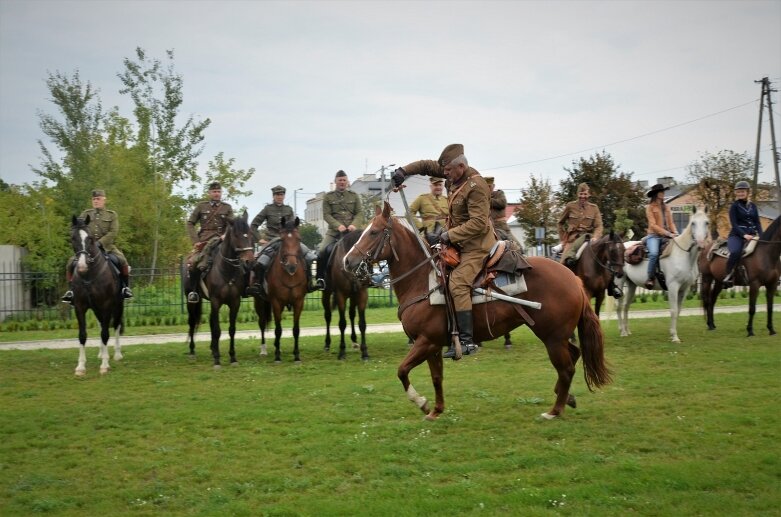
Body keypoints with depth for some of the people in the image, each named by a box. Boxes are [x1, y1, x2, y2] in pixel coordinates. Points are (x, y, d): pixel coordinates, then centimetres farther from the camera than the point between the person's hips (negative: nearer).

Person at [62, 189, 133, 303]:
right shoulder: (86, 214, 14)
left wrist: (100, 243, -17)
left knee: (122, 260, -28)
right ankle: (70, 290, -6)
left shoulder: (112, 215, 7)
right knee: (71, 262, -17)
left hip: (107, 246, -2)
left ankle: (126, 287, -13)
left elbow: (113, 233, -4)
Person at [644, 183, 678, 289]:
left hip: (667, 236, 6)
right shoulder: (650, 207, 2)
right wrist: (667, 233, -15)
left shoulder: (666, 207, 18)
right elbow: (653, 225, -7)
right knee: (654, 253, -33)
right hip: (654, 236, -6)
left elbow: (671, 222, 17)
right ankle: (650, 278, -24)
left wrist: (675, 232, -4)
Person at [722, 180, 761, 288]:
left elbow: (757, 223, 14)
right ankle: (728, 276, -24)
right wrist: (744, 235, -20)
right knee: (735, 252, -34)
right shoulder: (734, 206, 1)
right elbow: (734, 224, -7)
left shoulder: (753, 206, 15)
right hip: (737, 235, -6)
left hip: (752, 235, 6)